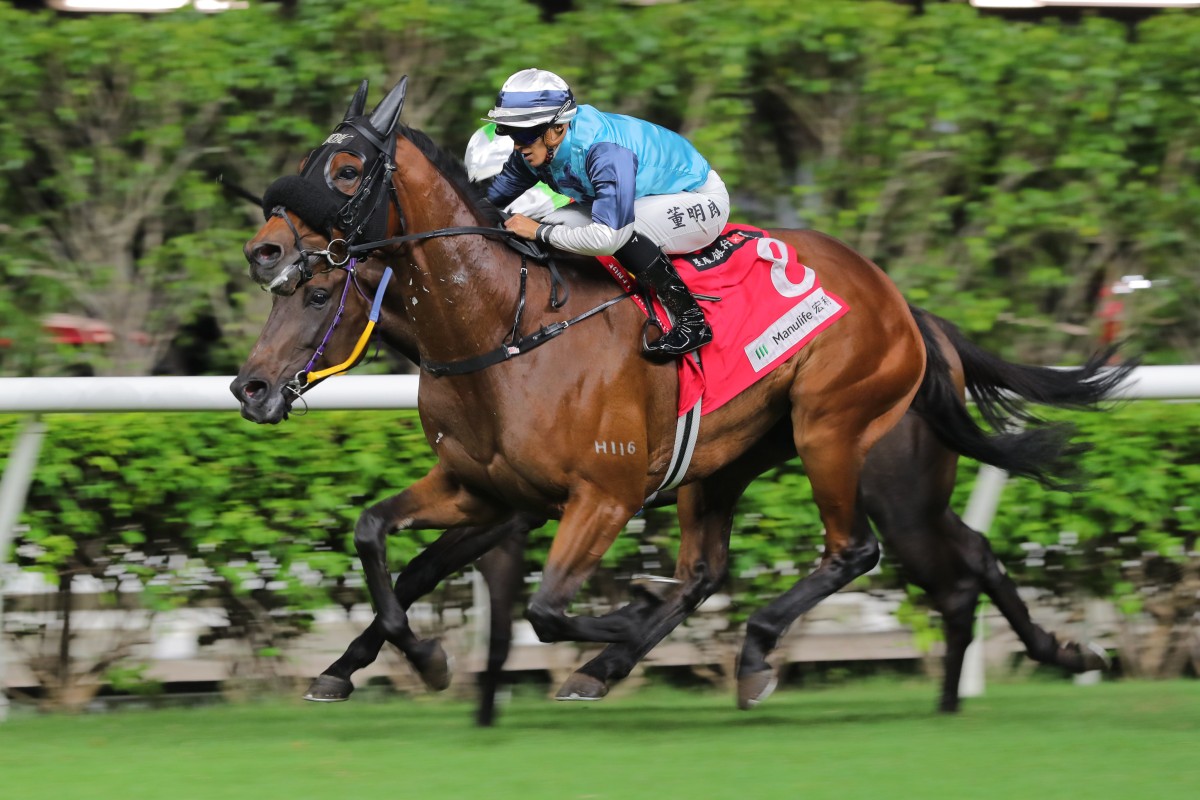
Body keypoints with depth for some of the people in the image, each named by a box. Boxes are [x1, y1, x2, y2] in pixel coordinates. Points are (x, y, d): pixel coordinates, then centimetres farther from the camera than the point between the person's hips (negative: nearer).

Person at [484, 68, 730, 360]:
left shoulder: (605, 150, -39)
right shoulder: (534, 150, -13)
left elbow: (608, 238, -46)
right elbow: (492, 199, 3)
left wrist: (540, 232, -35)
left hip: (702, 200, -8)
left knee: (619, 227, -36)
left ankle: (692, 320, -24)